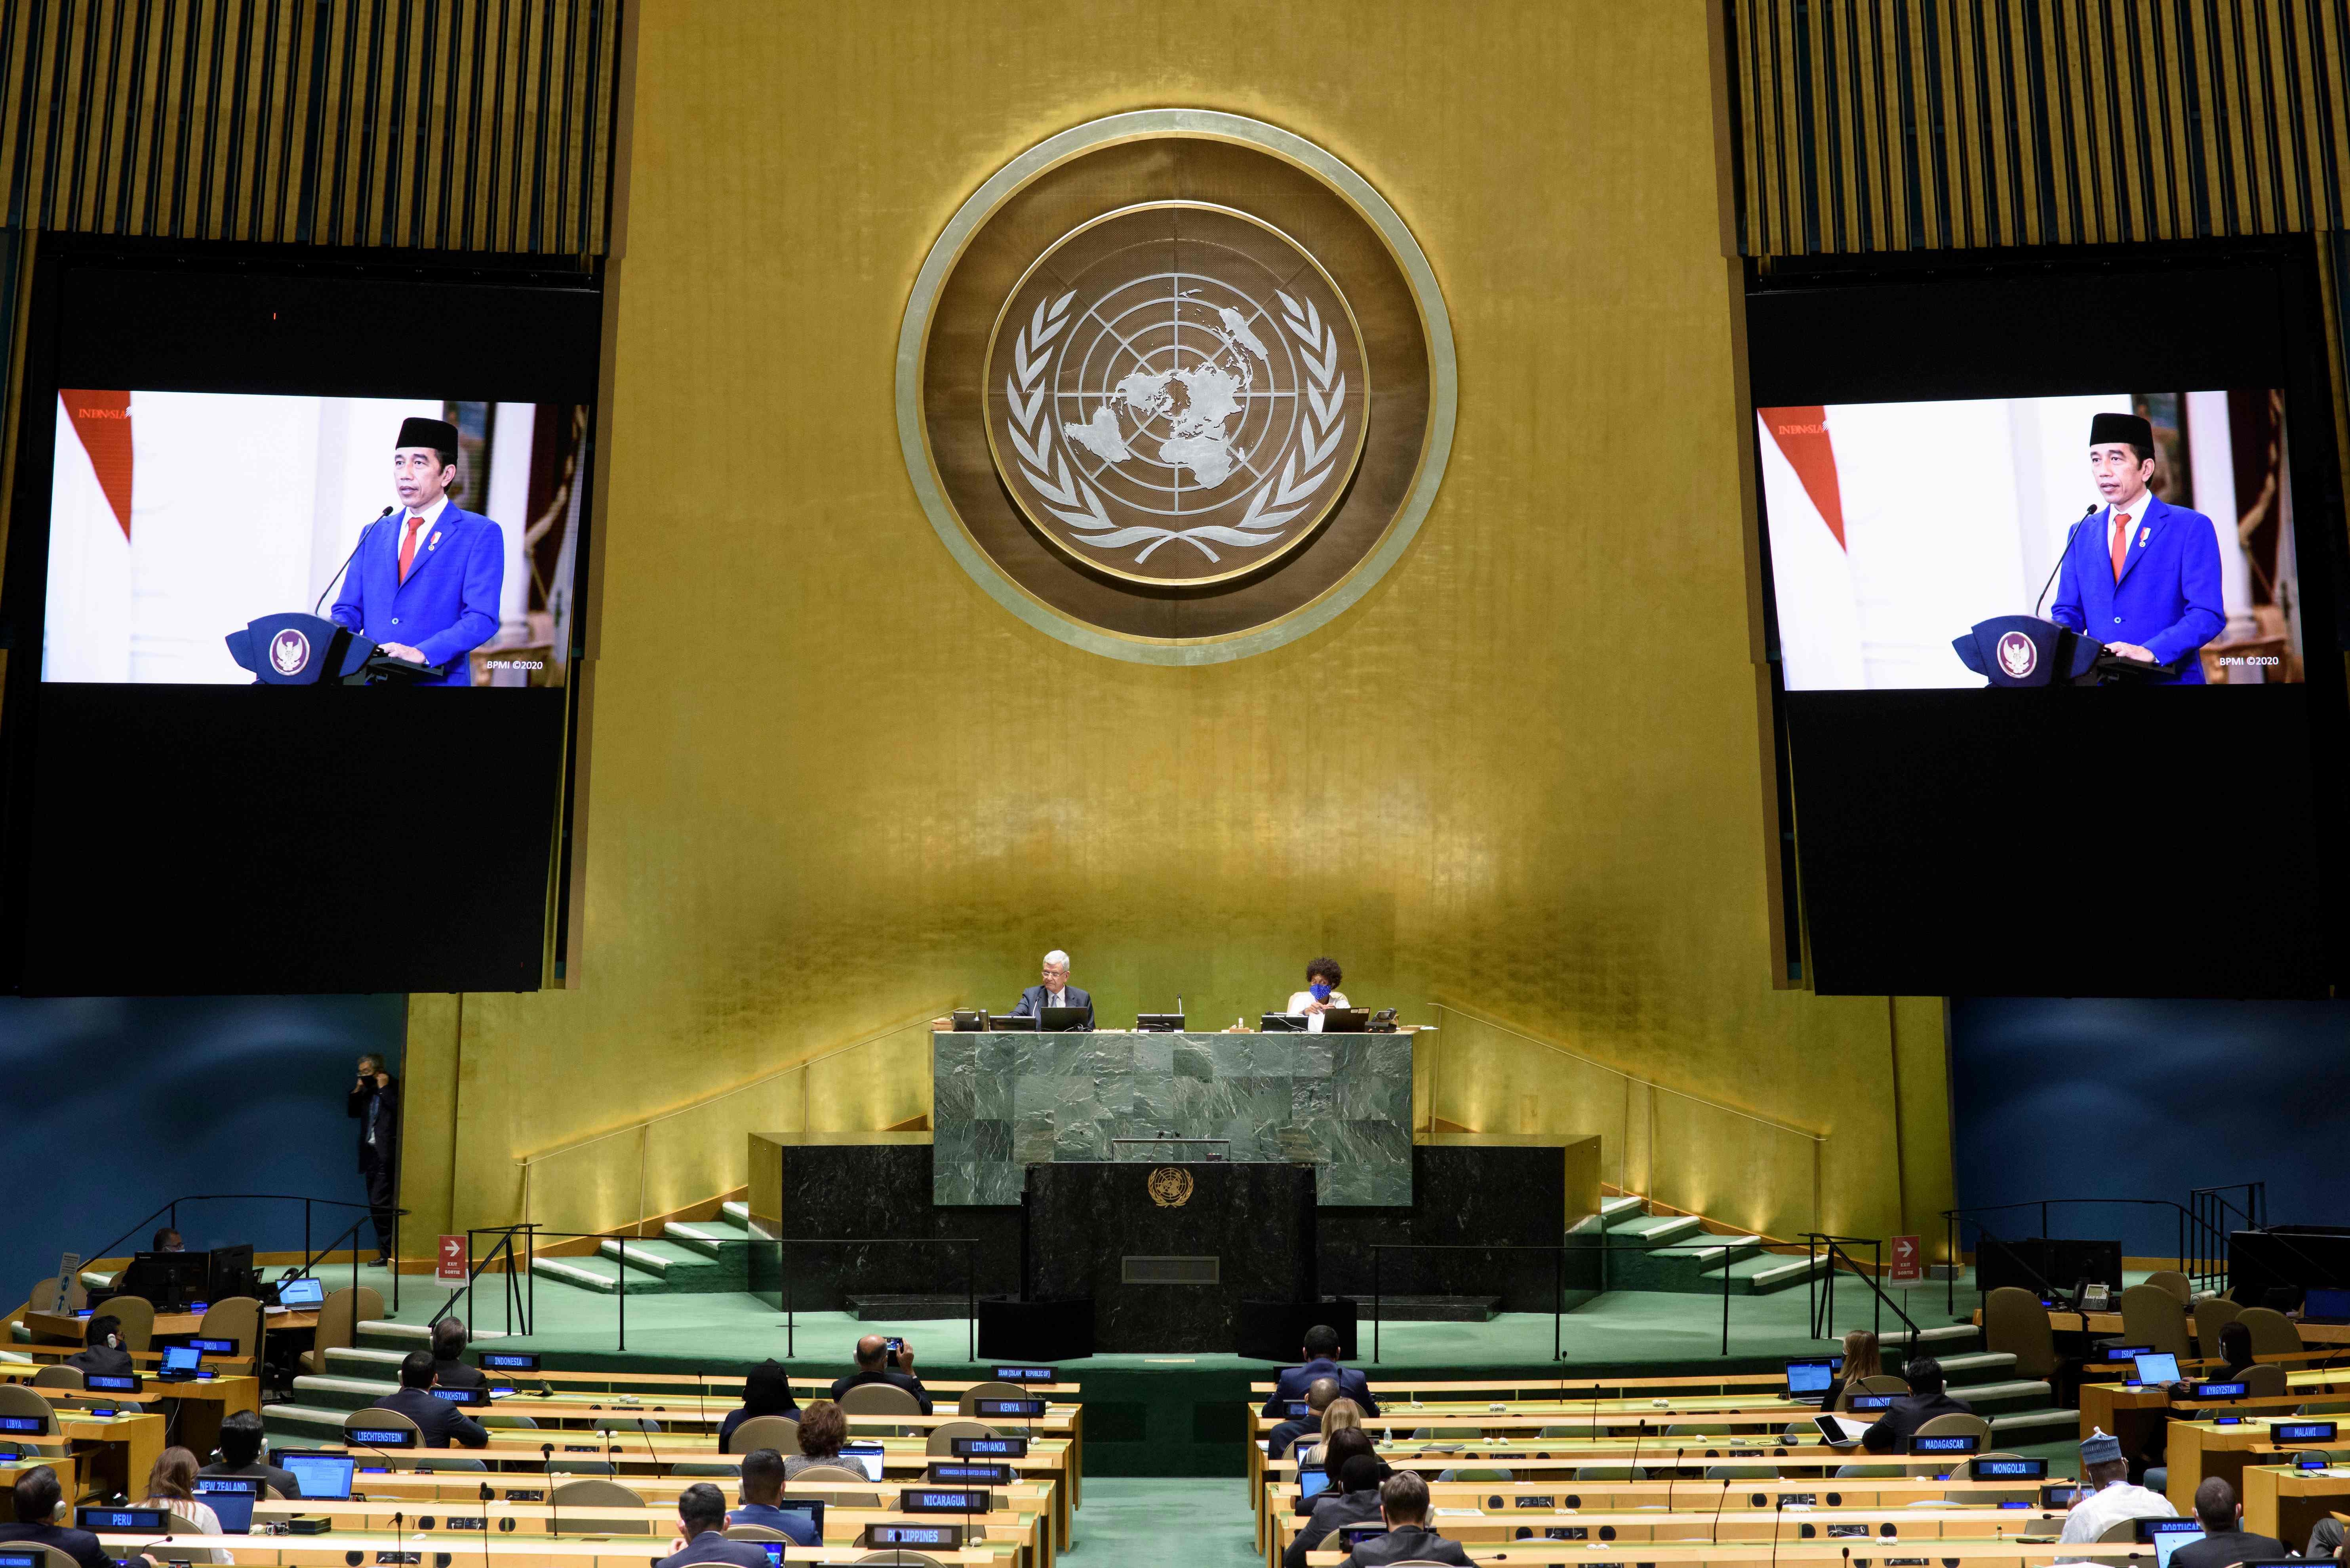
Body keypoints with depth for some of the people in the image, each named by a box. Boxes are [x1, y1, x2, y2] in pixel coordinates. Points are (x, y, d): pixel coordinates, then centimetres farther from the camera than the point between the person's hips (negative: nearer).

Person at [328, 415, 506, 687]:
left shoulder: (481, 534, 0)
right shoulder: (374, 534, 17)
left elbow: (482, 619, -9)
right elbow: (349, 609, 18)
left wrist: (422, 653, -21)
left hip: (436, 679, -4)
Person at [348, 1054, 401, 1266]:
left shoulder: (394, 1087, -6)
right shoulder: (365, 1090, 16)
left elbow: (398, 1111, -19)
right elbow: (353, 1113, 16)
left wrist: (384, 1089, -14)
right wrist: (357, 1091, 4)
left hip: (386, 1154, -8)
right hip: (371, 1153, 8)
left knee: (379, 1204, -12)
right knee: (378, 1206, 9)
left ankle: (387, 1253, -8)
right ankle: (386, 1253, 14)